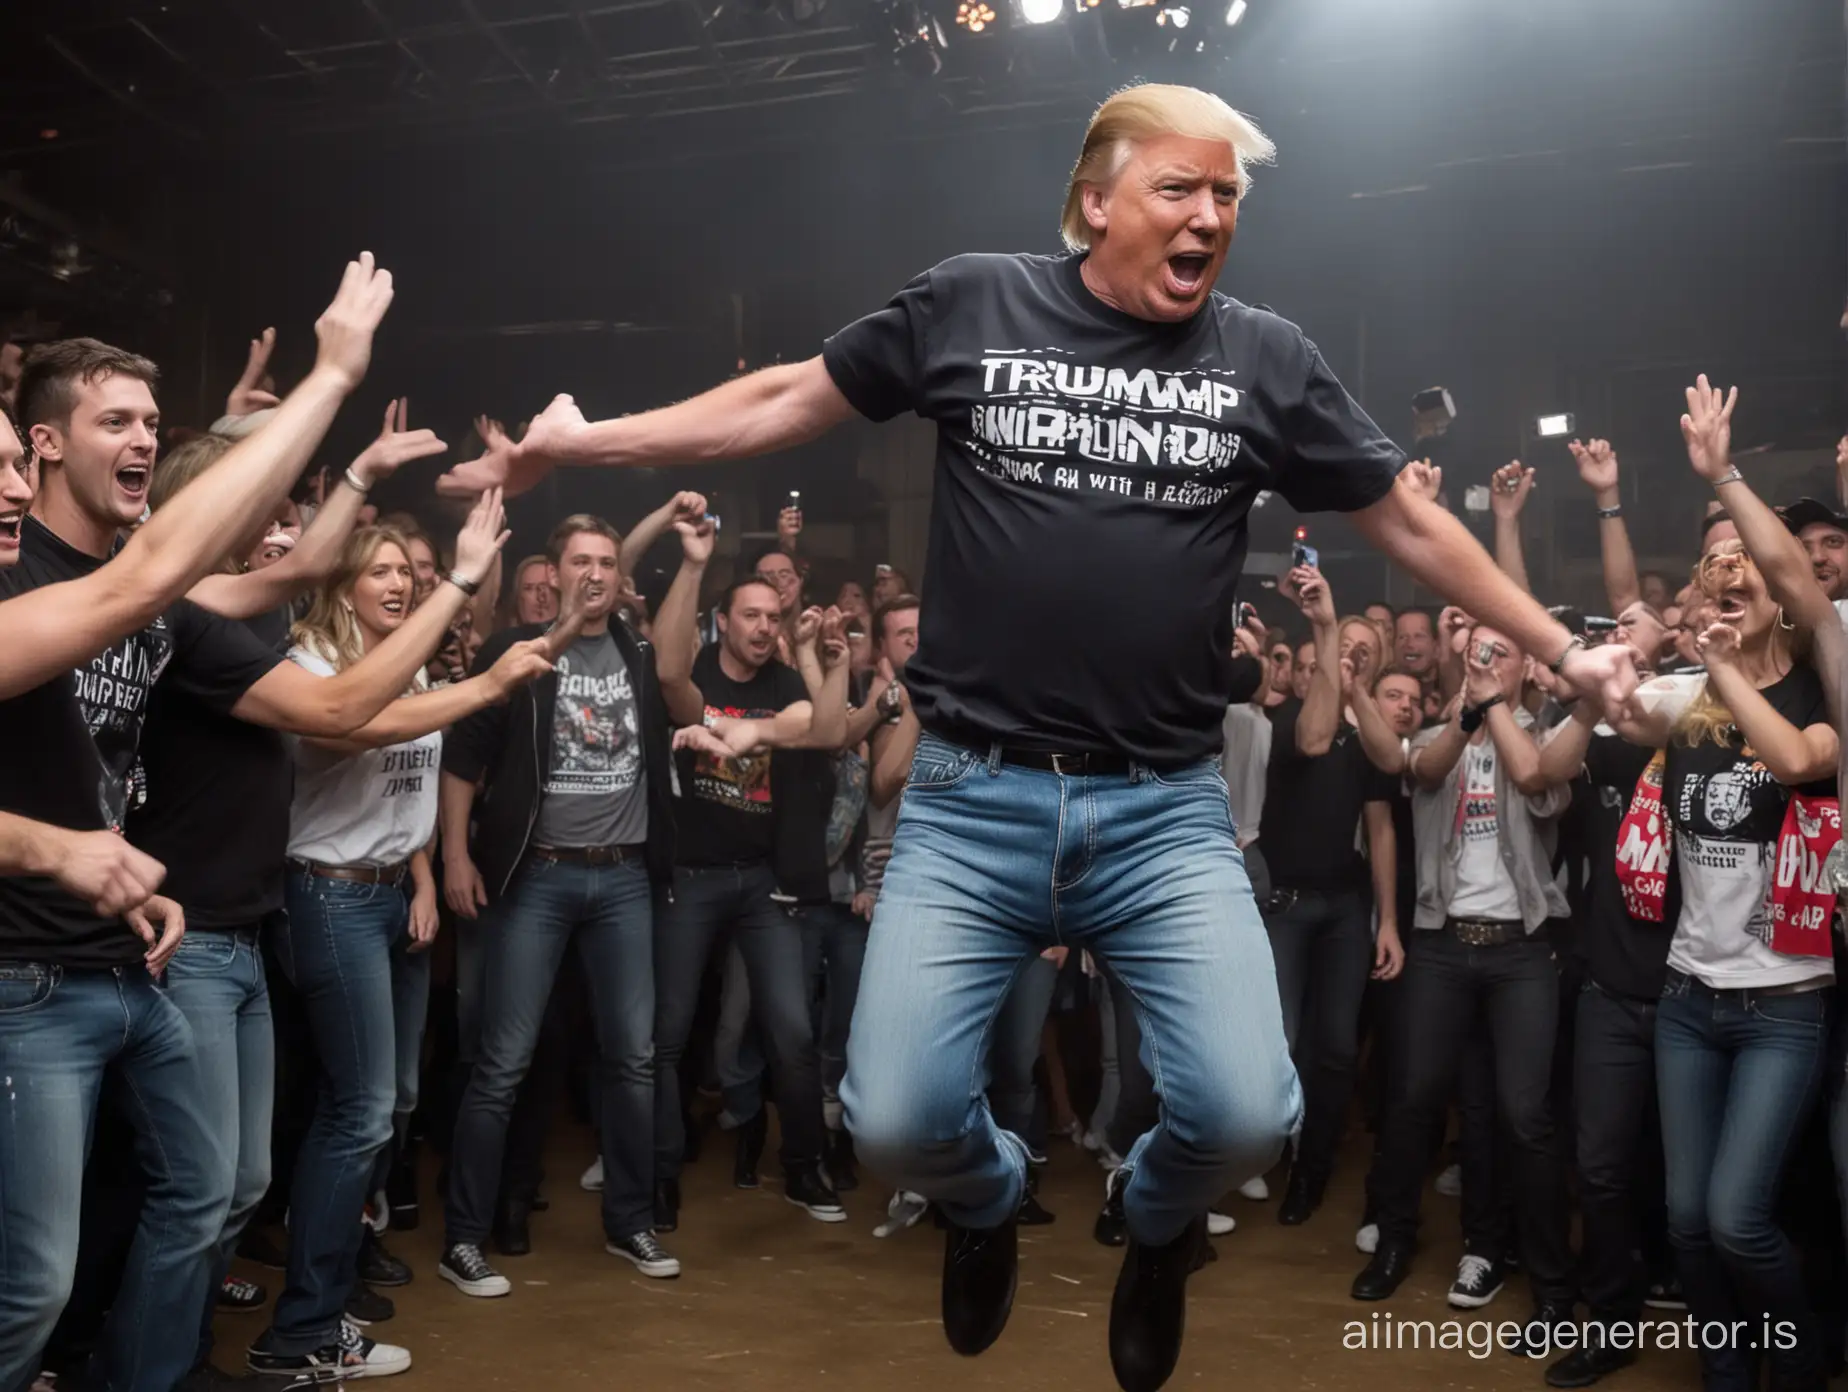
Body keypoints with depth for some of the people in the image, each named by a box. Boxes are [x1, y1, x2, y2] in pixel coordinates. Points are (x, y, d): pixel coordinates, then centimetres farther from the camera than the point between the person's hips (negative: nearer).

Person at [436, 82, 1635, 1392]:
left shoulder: (1268, 358, 5)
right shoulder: (969, 304, 2)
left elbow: (1412, 521, 13)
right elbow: (782, 402, 10)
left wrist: (1564, 652, 15)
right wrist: (582, 442, 7)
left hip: (1169, 810, 1)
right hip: (972, 800, 0)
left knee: (1246, 1115, -13)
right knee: (897, 1124, -8)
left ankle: (1158, 1228, 27)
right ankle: (991, 1202, 33)